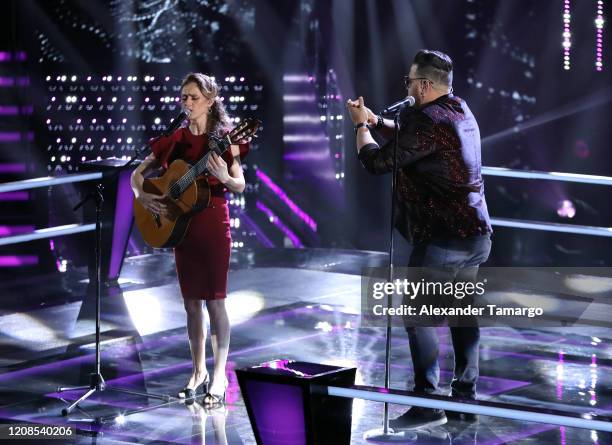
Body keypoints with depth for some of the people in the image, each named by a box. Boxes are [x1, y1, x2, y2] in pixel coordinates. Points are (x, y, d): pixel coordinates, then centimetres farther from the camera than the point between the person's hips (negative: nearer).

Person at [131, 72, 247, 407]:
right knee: (191, 302, 9)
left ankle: (219, 375, 0)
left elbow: (240, 186, -8)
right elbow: (138, 173, 13)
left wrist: (223, 177, -29)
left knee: (214, 300, -5)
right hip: (181, 224, 5)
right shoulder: (175, 140, 8)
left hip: (213, 223, -5)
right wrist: (142, 196, -7)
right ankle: (199, 371, 18)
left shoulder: (223, 138, -4)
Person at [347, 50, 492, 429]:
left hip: (443, 238, -9)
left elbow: (377, 162, -12)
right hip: (477, 234, 9)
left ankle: (428, 404, -9)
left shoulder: (427, 121, -18)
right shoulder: (460, 110, 11)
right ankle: (465, 398, 16)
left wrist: (361, 126, 4)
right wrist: (376, 120, 21)